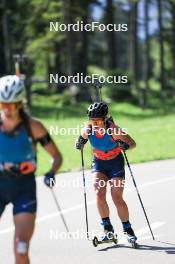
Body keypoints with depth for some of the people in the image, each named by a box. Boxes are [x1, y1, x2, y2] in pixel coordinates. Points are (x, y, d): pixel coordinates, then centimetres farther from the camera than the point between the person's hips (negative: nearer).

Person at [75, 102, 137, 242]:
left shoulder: (113, 130, -27)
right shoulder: (88, 129, -17)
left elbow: (133, 143, -19)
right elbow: (79, 144, 2)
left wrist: (125, 146, -40)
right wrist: (80, 143, -21)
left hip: (116, 163, -3)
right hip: (98, 163, 3)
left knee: (117, 198, -9)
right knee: (99, 194, -15)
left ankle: (128, 229, 9)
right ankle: (108, 228, -4)